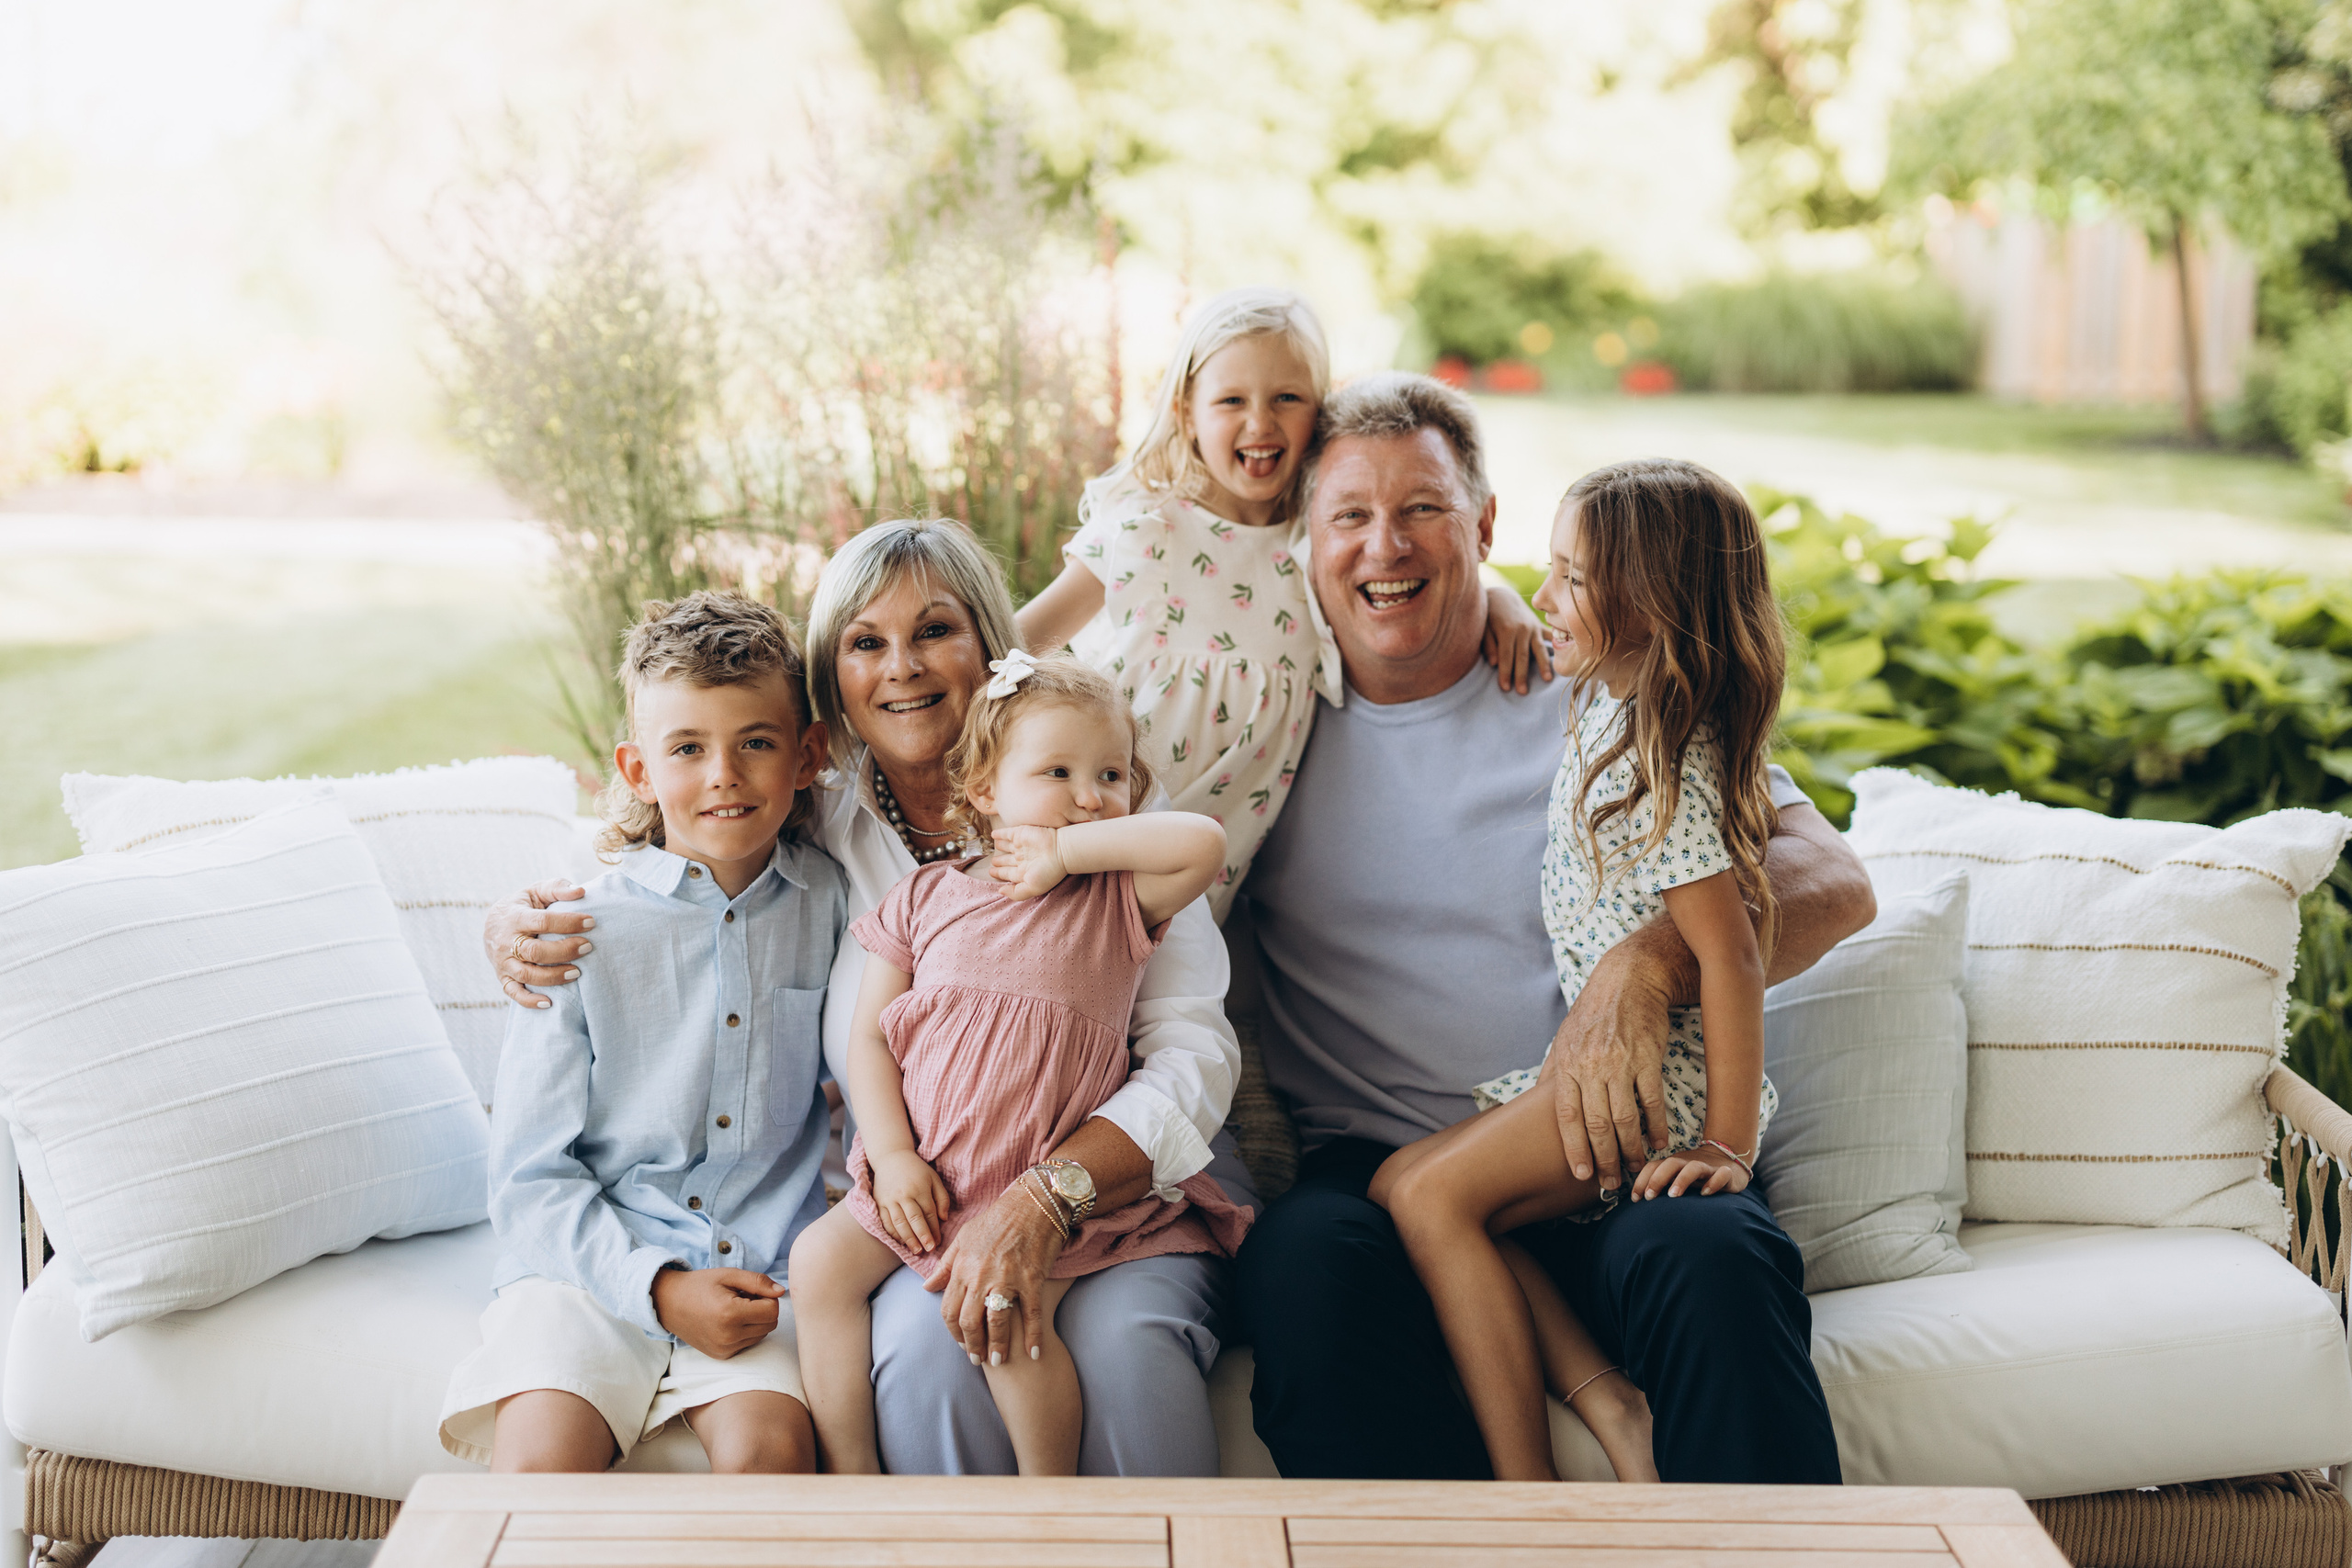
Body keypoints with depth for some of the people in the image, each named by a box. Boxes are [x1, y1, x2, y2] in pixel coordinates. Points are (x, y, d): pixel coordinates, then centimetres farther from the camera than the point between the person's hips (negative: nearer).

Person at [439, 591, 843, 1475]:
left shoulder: (833, 904, 5)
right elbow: (530, 1175, -2)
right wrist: (661, 1287, -14)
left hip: (766, 1274, 1)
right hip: (593, 1263, -1)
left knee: (767, 1448, -27)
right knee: (539, 1460, -26)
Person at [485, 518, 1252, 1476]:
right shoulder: (813, 830, 5)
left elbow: (1195, 1049, -10)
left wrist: (1044, 1199, -26)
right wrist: (515, 924, -4)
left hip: (1124, 1180, -1)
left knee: (1122, 1337, -33)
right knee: (927, 1344, -31)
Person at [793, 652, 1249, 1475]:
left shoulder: (1118, 900, 2)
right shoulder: (926, 898, 9)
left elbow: (1203, 842, -19)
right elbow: (870, 1036, 6)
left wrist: (1064, 850, -14)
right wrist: (892, 1157, -6)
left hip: (1048, 1186, -4)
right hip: (923, 1178, 4)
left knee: (1008, 1309, -26)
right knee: (821, 1259, -11)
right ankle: (849, 1474, -1)